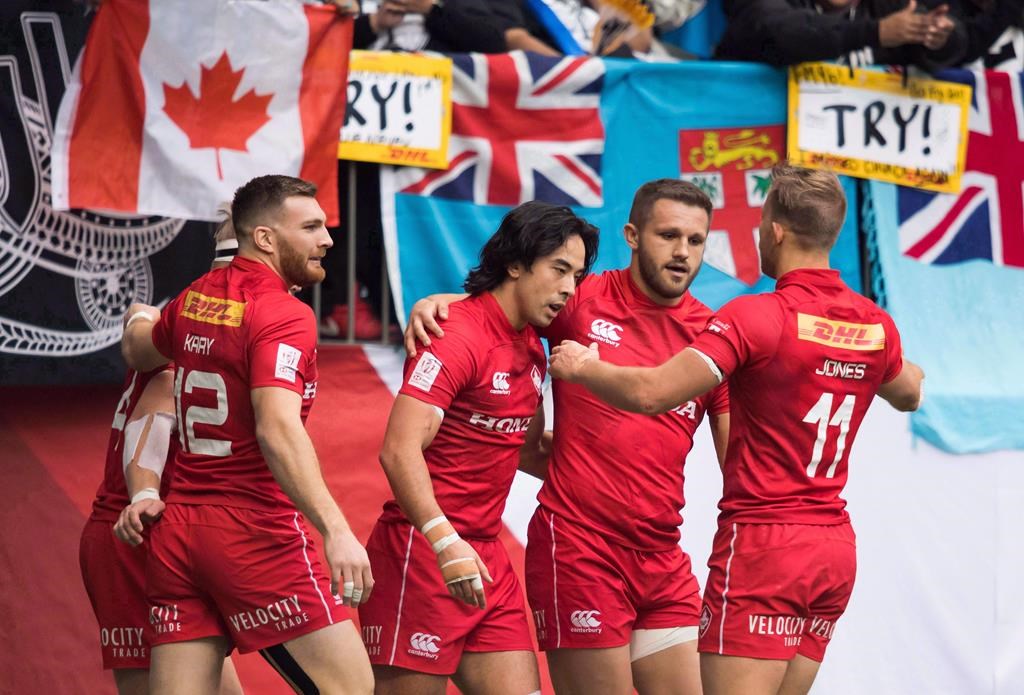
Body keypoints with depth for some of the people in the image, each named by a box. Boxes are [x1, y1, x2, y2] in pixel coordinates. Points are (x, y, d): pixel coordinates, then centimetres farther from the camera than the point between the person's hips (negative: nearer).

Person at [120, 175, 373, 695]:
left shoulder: (196, 298, 11)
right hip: (258, 534, -8)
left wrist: (139, 319, 57)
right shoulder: (283, 315, -13)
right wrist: (335, 531, -36)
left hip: (177, 530, 8)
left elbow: (139, 354, 33)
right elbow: (278, 429, -28)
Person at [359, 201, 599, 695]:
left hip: (486, 558, 9)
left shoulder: (530, 345, 14)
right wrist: (445, 543, -32)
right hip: (422, 555, -9)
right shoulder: (458, 336, -14)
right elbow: (400, 450, -23)